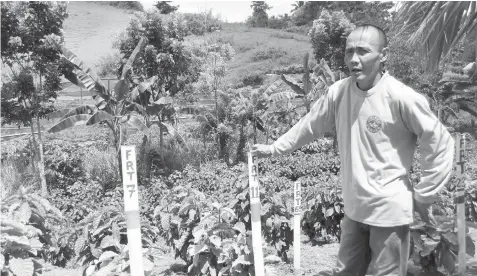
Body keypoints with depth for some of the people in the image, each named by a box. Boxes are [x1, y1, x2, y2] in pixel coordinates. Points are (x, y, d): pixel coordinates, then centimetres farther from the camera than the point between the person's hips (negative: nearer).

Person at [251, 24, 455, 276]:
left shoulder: (402, 97, -21)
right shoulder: (338, 92, -5)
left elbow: (441, 145, -13)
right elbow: (309, 125, 9)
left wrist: (423, 196, -8)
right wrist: (274, 149, 13)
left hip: (390, 211, -5)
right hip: (354, 208, 6)